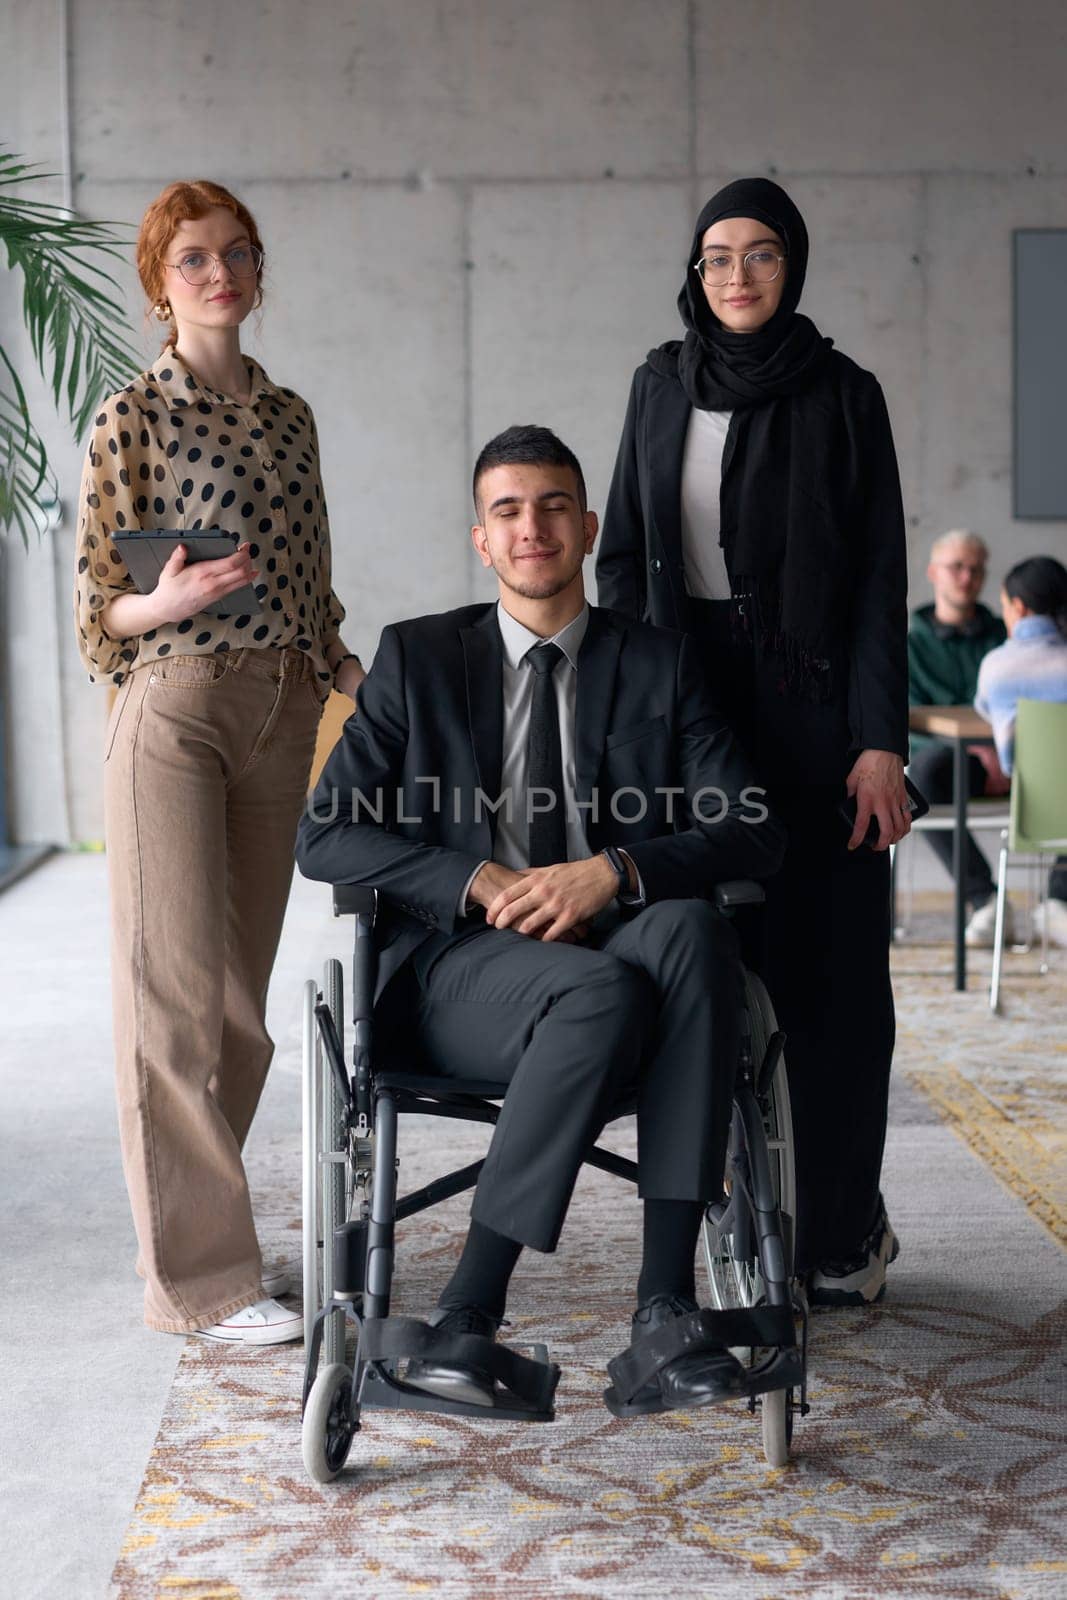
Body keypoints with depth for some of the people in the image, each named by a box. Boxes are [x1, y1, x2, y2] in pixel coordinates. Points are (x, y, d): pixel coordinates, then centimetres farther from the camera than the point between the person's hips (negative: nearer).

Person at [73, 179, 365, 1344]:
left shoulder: (288, 415, 13)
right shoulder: (134, 418, -4)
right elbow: (100, 610, -3)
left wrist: (360, 679, 5)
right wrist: (172, 602, -22)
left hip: (281, 711, 6)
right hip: (174, 710, -6)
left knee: (243, 985, 10)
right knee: (175, 988, -4)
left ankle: (208, 1228, 22)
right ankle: (201, 1277, 3)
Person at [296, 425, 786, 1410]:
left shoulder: (660, 663, 12)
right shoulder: (418, 658, 11)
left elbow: (753, 834, 1)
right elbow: (326, 837, 2)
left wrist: (613, 872, -16)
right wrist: (483, 882, -12)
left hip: (618, 942, 2)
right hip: (461, 963, -2)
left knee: (692, 926, -33)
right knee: (605, 991, -35)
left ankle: (665, 1301, -33)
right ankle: (468, 1314, -27)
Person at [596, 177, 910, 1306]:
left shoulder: (842, 395, 1)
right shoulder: (661, 385, 11)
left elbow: (880, 577, -3)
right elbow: (623, 552, 13)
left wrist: (880, 741, -11)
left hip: (808, 697, -3)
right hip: (683, 693, 3)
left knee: (823, 960, 0)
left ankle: (840, 1231, 10)